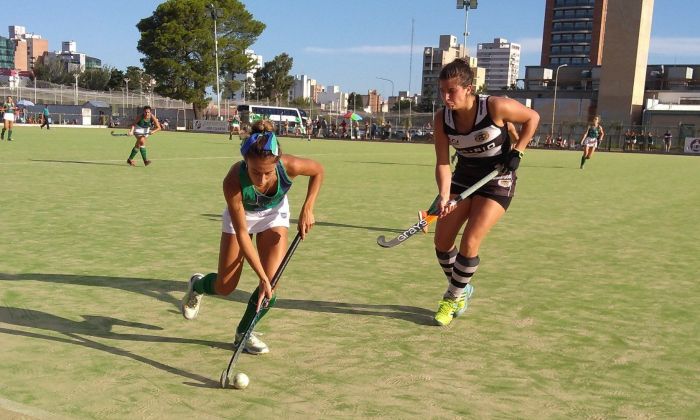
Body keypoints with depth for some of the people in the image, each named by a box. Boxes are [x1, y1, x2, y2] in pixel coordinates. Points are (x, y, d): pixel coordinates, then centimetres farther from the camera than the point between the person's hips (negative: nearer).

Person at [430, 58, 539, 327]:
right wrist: (444, 195, -28)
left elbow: (532, 117, -6)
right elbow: (442, 163, -13)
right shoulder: (442, 119, -12)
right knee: (442, 239, 1)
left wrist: (517, 152, -15)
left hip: (498, 181, -5)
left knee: (469, 242, -14)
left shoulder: (495, 107, -24)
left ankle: (454, 297, 8)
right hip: (464, 178, 5)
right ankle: (462, 288, 27)